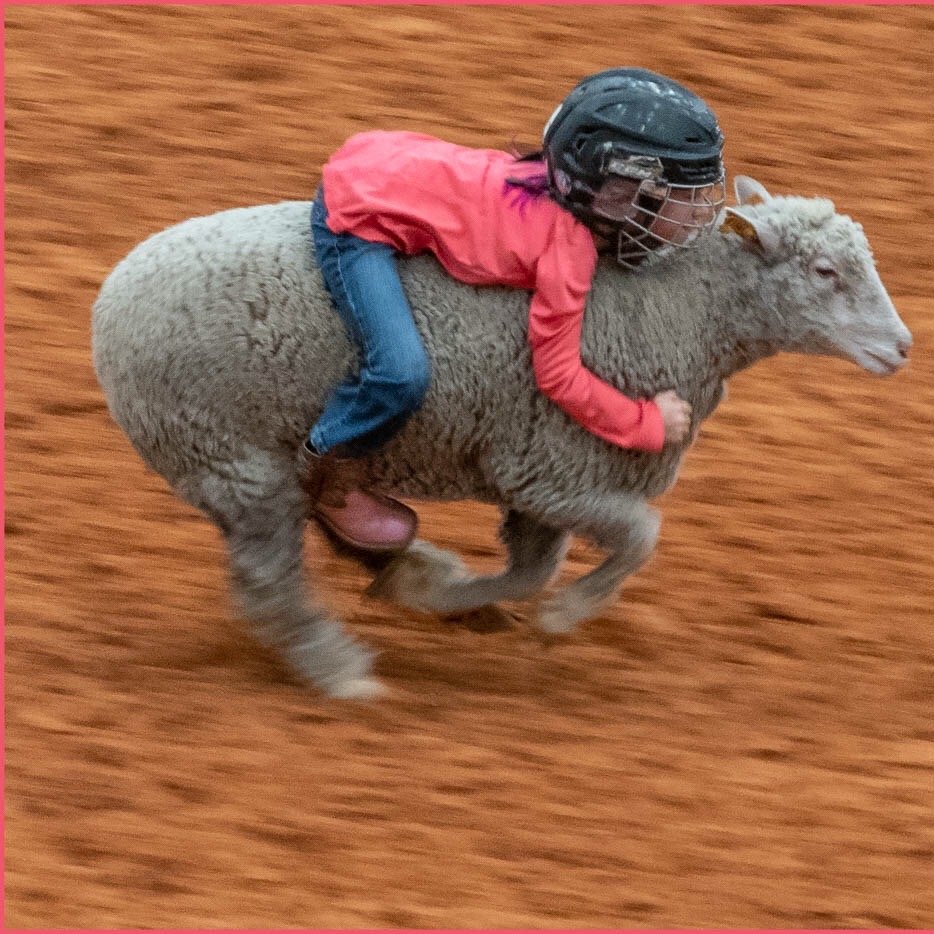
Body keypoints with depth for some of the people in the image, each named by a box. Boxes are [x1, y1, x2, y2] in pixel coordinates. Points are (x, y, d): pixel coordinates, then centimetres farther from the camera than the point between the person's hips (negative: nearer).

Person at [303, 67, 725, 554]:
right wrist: (649, 425, -10)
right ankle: (326, 474, 3)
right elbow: (559, 376, -18)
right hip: (355, 218, -10)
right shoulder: (569, 249, -25)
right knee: (403, 373, -22)